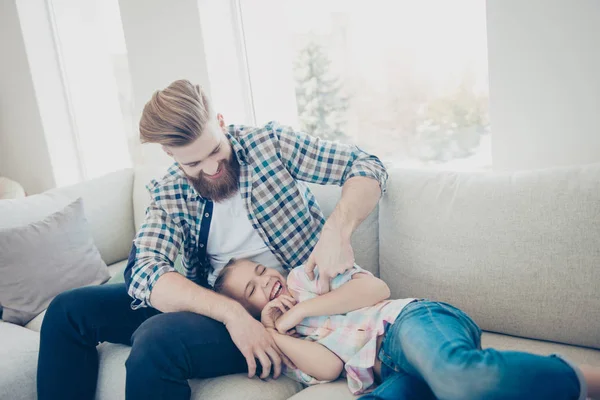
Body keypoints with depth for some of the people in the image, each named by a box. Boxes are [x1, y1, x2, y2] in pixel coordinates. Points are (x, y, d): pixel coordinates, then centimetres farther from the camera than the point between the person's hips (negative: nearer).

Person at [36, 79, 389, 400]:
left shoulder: (270, 142, -8)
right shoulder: (170, 193, -2)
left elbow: (367, 166, -10)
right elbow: (145, 272, -16)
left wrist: (338, 229, -31)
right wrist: (230, 312, -32)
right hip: (210, 302, 5)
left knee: (156, 340, -32)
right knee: (70, 310, 3)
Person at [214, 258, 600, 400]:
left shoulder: (303, 276, 22)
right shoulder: (288, 349, 26)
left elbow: (378, 288, 6)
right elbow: (329, 367, 4)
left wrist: (301, 310, 6)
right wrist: (271, 332, 7)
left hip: (407, 322, -3)